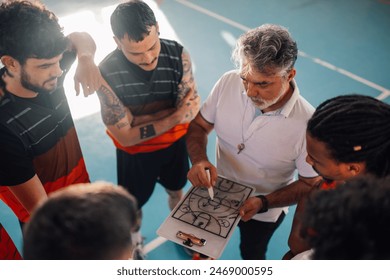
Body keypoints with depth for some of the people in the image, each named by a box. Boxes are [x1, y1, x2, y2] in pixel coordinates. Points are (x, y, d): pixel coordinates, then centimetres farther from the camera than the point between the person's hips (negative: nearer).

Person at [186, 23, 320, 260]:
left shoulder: (307, 123, -34)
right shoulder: (228, 83, -25)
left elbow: (310, 184, -19)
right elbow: (199, 125, -9)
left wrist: (263, 203, -31)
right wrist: (199, 160, -29)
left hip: (264, 212, -2)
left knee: (252, 253, 29)